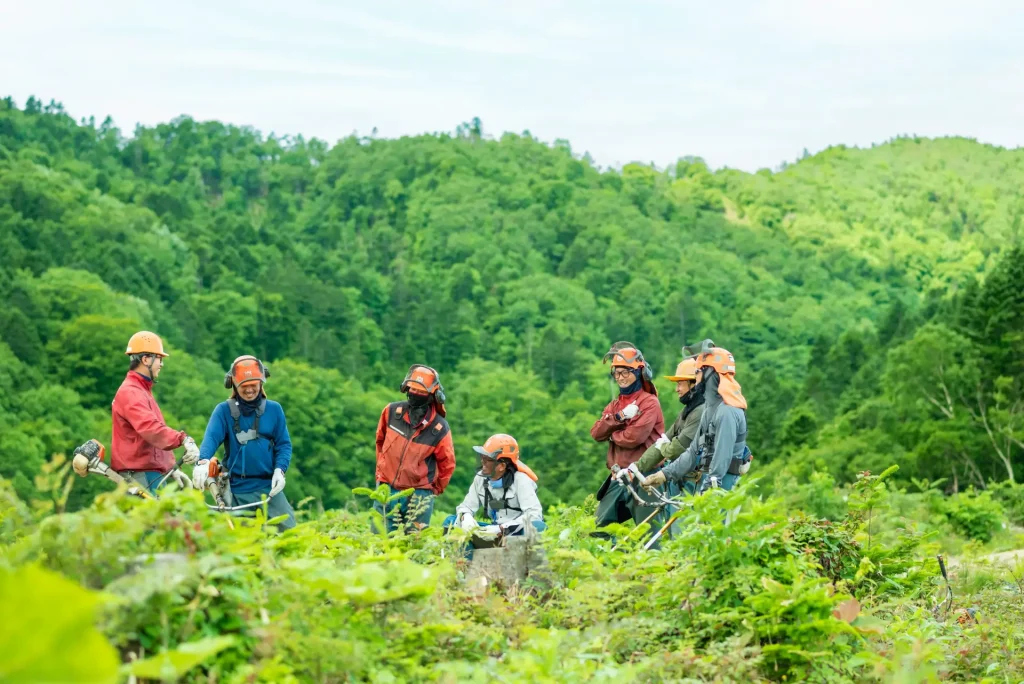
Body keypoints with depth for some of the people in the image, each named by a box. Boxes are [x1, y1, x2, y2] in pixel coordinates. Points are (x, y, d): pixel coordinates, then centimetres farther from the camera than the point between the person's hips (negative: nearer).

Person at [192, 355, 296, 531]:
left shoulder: (274, 409, 6)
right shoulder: (224, 410, 1)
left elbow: (284, 444, 6)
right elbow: (211, 438, -13)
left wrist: (280, 470, -13)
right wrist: (203, 462, -33)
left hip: (269, 488, 1)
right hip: (236, 491, -1)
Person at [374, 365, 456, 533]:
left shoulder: (439, 429, -11)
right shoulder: (392, 412, -4)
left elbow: (447, 464, 3)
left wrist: (435, 489, 9)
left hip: (419, 495, -3)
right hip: (387, 489, 3)